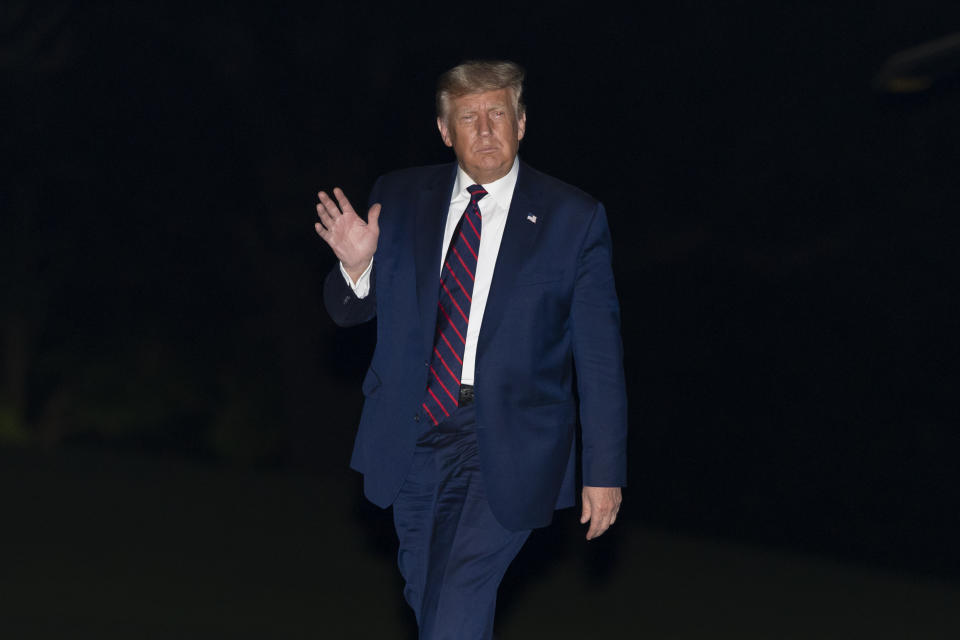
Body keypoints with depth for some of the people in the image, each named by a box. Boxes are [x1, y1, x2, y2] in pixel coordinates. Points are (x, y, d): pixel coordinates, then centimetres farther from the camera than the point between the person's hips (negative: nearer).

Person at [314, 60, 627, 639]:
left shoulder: (573, 218, -4)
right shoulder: (399, 199, 5)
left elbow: (600, 353, -3)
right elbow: (349, 310, 10)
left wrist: (605, 472, -6)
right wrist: (356, 266, -14)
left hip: (506, 445, -4)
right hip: (413, 435, 4)